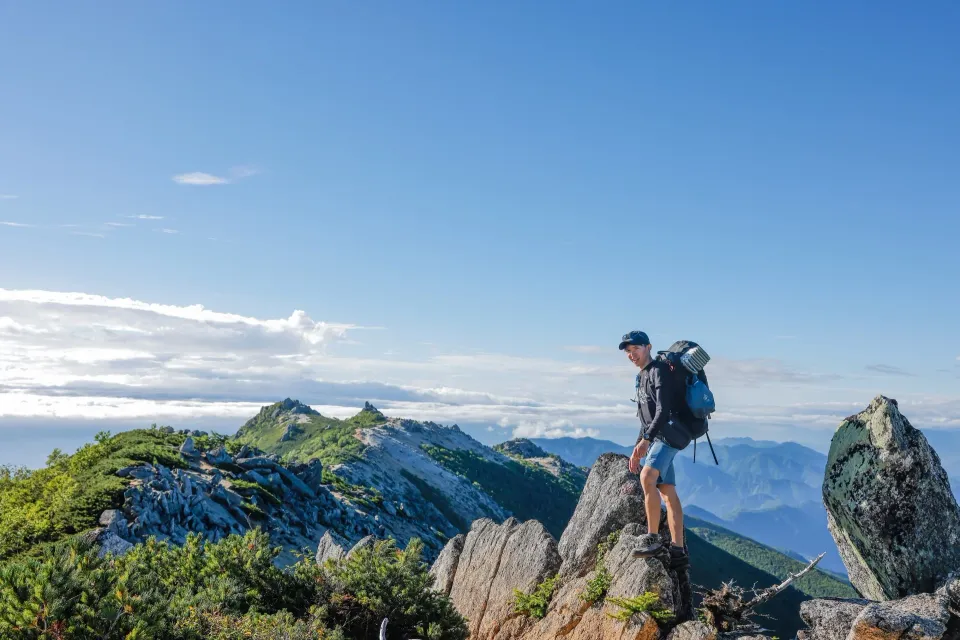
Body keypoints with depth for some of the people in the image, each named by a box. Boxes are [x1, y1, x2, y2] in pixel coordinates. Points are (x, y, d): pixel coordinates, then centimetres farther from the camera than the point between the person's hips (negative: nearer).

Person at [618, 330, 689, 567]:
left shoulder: (659, 371, -9)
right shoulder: (642, 376, 21)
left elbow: (663, 411, -22)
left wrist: (645, 439, -31)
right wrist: (637, 450, 24)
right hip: (655, 439, 10)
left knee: (647, 478, -27)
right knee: (668, 492, 7)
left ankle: (653, 539, -24)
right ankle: (678, 551, 9)